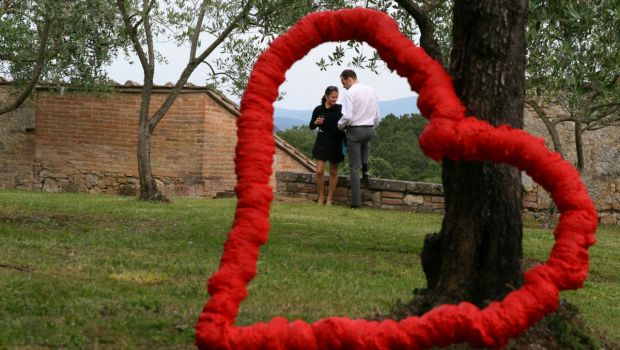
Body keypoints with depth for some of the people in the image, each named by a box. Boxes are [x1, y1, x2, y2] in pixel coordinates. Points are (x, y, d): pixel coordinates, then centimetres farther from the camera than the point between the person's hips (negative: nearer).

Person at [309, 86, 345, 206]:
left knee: (333, 172, 6)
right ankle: (321, 197, 8)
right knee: (319, 171, -6)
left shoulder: (340, 109, -2)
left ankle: (330, 199, 14)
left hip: (336, 143, 0)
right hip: (322, 142, 0)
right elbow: (311, 126, 7)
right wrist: (316, 122, -13)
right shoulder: (319, 109, 0)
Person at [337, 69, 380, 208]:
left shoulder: (350, 93, -15)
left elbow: (347, 116, -22)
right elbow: (377, 117, 10)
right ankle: (365, 170, 27)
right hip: (370, 130, 6)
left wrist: (340, 125, -2)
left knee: (354, 167, 2)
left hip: (355, 130, -6)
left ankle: (356, 202, 2)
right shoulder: (372, 91, 6)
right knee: (365, 142, 43)